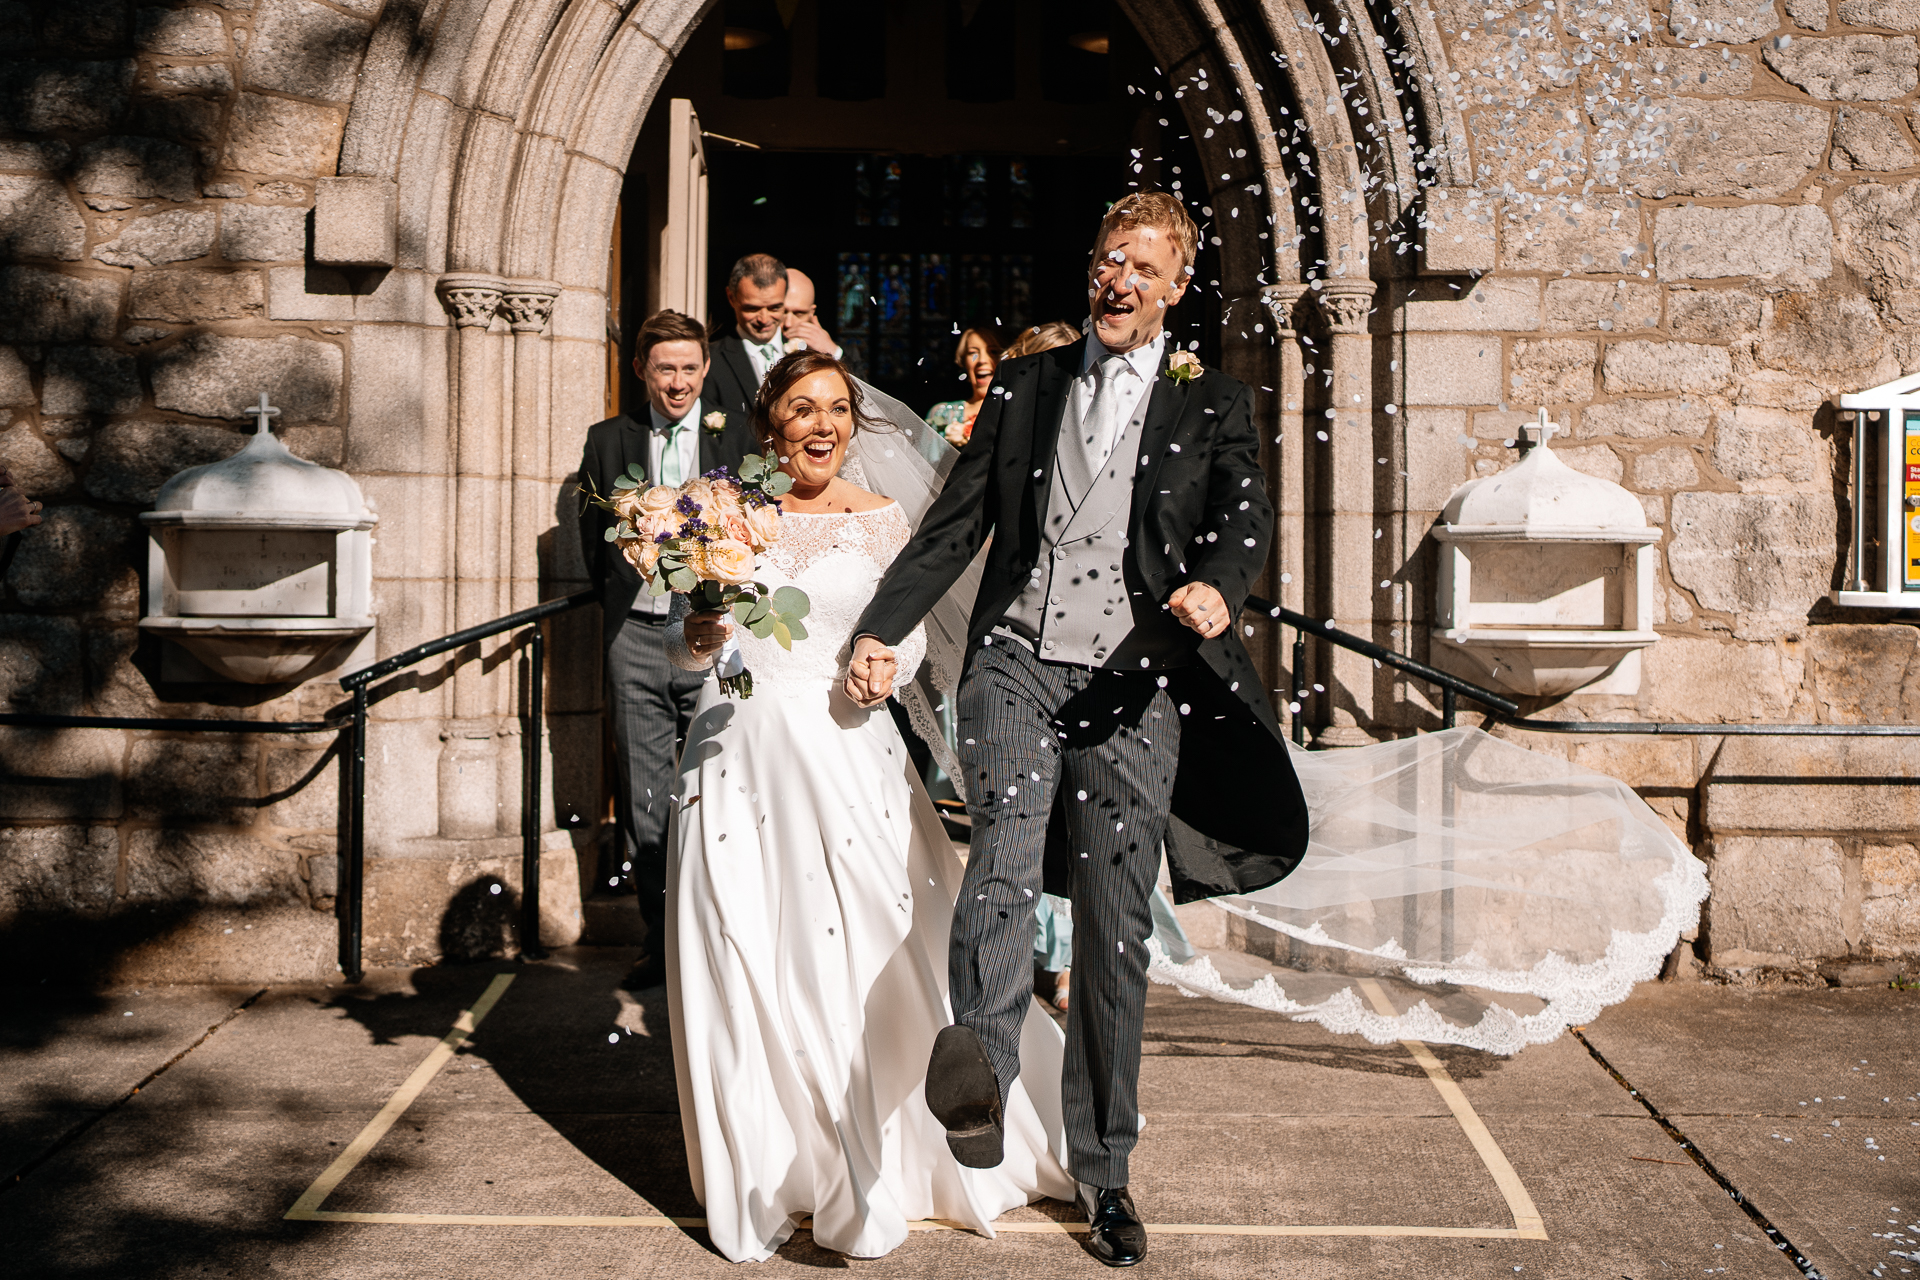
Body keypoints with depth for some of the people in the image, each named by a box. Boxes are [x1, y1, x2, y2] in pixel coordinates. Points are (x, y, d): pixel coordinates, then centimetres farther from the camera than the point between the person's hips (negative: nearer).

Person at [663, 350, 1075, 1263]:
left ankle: (870, 1177, 21)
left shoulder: (881, 520, 4)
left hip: (845, 752, 0)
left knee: (868, 963, 0)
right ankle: (767, 1178, 19)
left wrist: (887, 660, -15)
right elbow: (679, 645, 10)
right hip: (739, 753, 1)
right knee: (745, 971, 3)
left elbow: (907, 636, 7)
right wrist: (700, 635, -12)